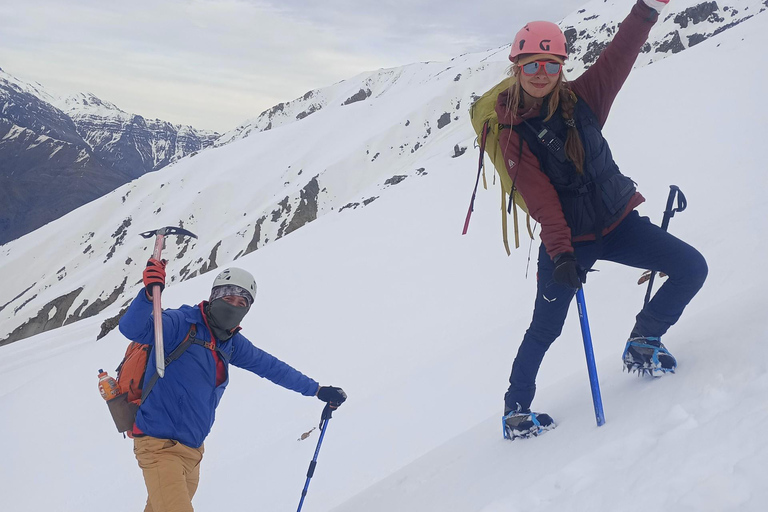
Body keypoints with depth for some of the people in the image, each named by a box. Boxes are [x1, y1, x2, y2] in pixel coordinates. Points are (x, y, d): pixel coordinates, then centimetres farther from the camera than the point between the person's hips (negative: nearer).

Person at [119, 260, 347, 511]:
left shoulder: (232, 343, 9)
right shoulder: (182, 324, -14)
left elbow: (270, 366, 20)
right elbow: (132, 329, -27)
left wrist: (316, 389, 25)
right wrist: (149, 293, -45)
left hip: (193, 450, 8)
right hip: (160, 445, -8)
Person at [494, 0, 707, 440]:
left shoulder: (580, 98, -2)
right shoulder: (514, 132, -12)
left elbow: (621, 53, -8)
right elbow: (542, 200, -20)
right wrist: (561, 254, -28)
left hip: (617, 220, 4)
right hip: (568, 240, -4)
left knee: (692, 268, -7)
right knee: (545, 329, 0)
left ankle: (643, 342, 10)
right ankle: (516, 410, 18)